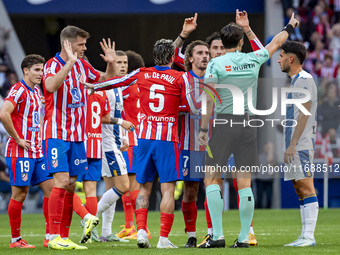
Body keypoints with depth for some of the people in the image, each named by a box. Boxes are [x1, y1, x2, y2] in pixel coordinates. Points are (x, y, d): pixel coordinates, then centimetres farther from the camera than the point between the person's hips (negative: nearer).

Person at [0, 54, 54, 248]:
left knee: (50, 188, 2)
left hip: (38, 150, 8)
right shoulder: (19, 90, -12)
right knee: (20, 194, -3)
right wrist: (17, 139, -19)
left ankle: (50, 236, 5)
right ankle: (16, 239, 5)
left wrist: (40, 140, 16)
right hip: (20, 152, -8)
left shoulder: (37, 91, 15)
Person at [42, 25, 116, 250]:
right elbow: (50, 86, -33)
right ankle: (54, 237, -12)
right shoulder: (53, 65, -11)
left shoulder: (82, 65, 10)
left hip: (77, 134, 7)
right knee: (62, 181, -15)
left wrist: (111, 63, 5)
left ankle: (64, 237, 9)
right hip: (56, 134, -7)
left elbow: (105, 80, 24)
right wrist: (70, 63, -34)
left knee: (71, 185, 5)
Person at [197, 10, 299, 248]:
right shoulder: (253, 59, 5)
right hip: (248, 124, 3)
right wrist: (290, 27, 42)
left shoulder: (216, 64, -4)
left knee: (212, 179, 3)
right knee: (244, 182, 5)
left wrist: (204, 128, -5)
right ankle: (244, 237, 4)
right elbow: (275, 43, 24)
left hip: (224, 122, -3)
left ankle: (218, 235, -7)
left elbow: (209, 99, -10)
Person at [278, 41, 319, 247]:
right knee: (300, 189, 8)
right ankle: (305, 236, 9)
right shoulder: (296, 80, 20)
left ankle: (309, 236, -14)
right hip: (295, 146, 10)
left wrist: (293, 144, -21)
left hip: (301, 145, -10)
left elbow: (304, 114, -17)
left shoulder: (304, 79, -10)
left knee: (306, 189, -11)